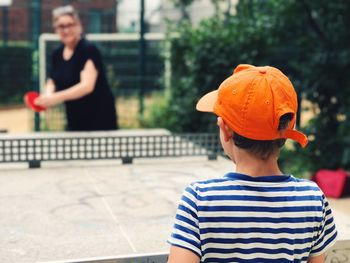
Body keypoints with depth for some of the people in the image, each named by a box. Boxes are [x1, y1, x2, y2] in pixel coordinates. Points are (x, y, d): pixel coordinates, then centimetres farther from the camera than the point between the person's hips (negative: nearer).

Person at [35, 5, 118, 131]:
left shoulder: (89, 50, -17)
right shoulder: (57, 54, 6)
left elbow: (87, 85, -28)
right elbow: (52, 81, 16)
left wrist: (56, 98, -35)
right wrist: (47, 95, -8)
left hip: (99, 119, -7)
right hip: (75, 120, 7)